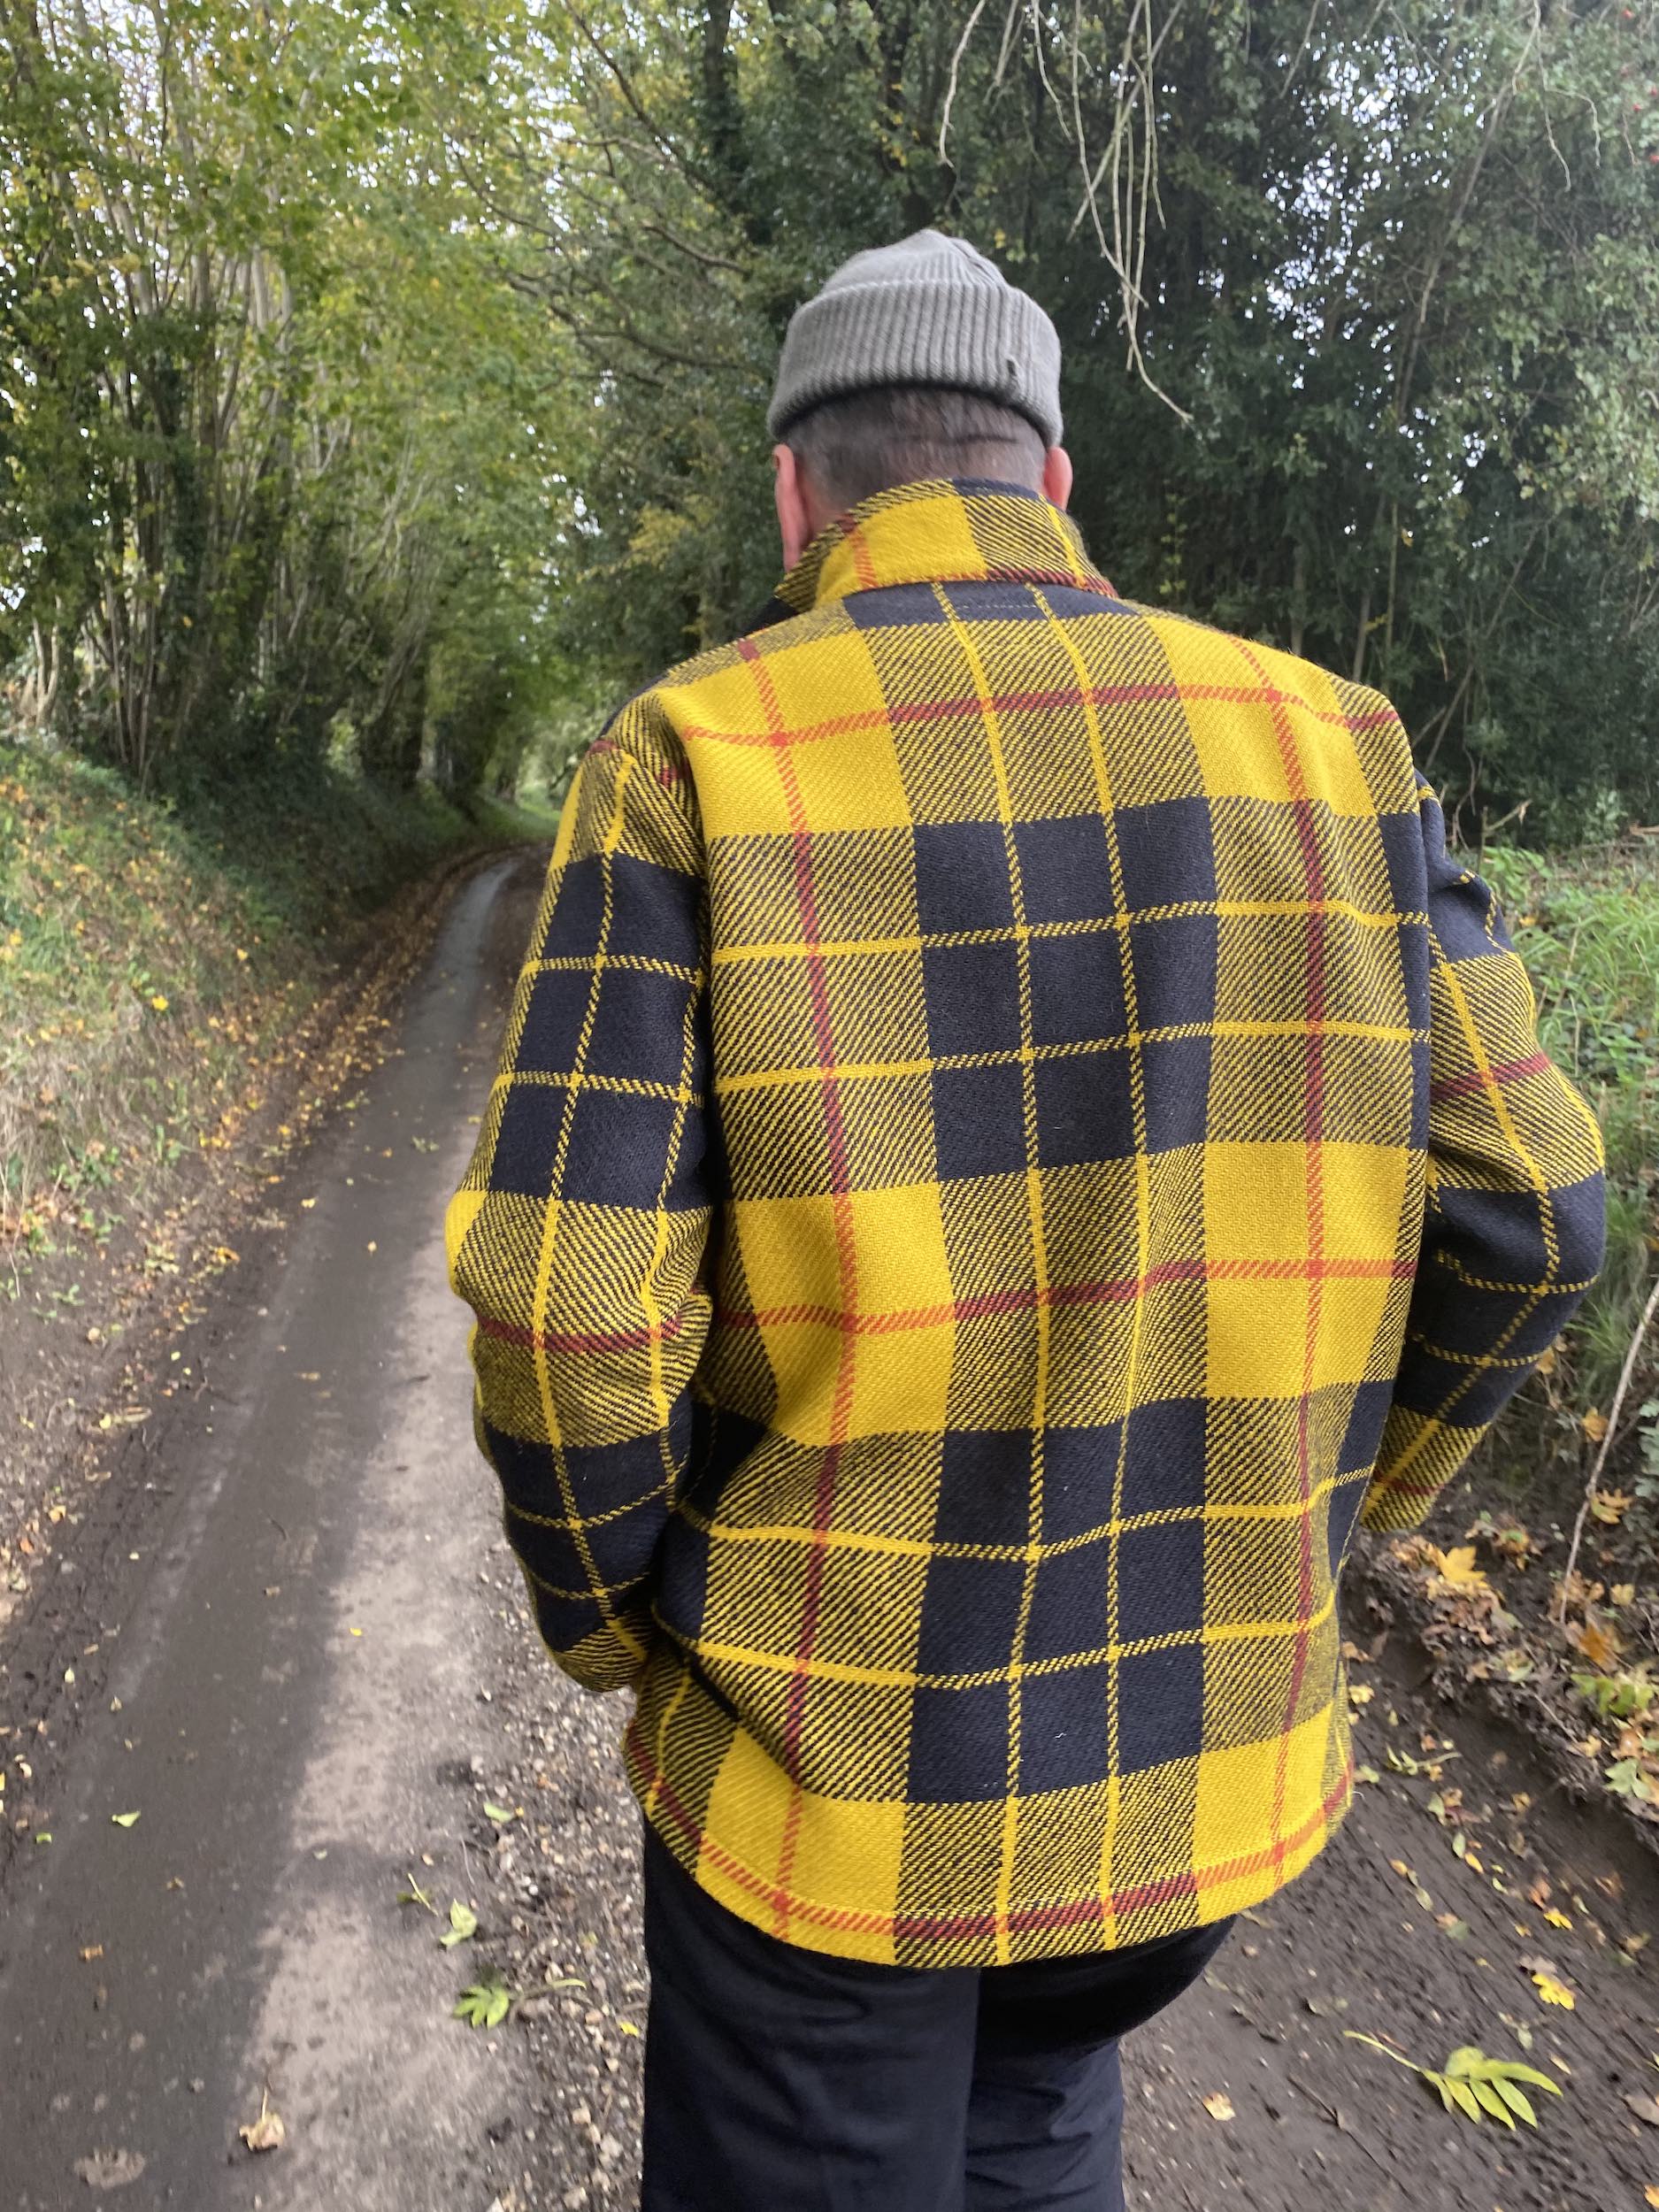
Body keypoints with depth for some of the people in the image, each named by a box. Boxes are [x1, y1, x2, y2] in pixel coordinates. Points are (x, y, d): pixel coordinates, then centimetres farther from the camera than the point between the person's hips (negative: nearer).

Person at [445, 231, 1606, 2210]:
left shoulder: (697, 752, -13)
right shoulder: (1315, 734, -4)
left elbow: (565, 1293, -19)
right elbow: (1525, 1209, -2)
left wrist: (605, 1618, 0)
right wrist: (1323, 1512, 12)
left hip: (827, 1763, -3)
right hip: (1205, 1749, 4)